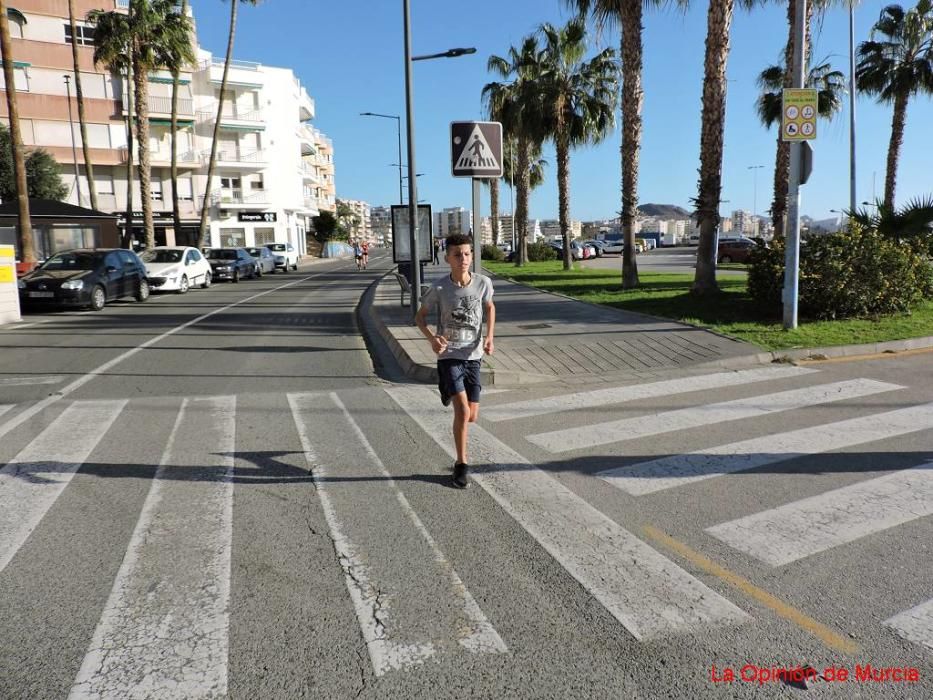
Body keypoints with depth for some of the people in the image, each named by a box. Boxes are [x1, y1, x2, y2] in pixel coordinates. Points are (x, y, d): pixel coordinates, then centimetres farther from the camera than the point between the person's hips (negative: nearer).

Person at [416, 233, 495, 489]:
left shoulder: (483, 283, -6)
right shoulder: (439, 288, -11)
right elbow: (420, 317, 2)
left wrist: (489, 337, -1)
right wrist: (432, 338, -18)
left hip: (473, 356, 3)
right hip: (448, 356, -3)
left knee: (472, 416, 6)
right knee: (463, 410, -16)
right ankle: (462, 464, 3)